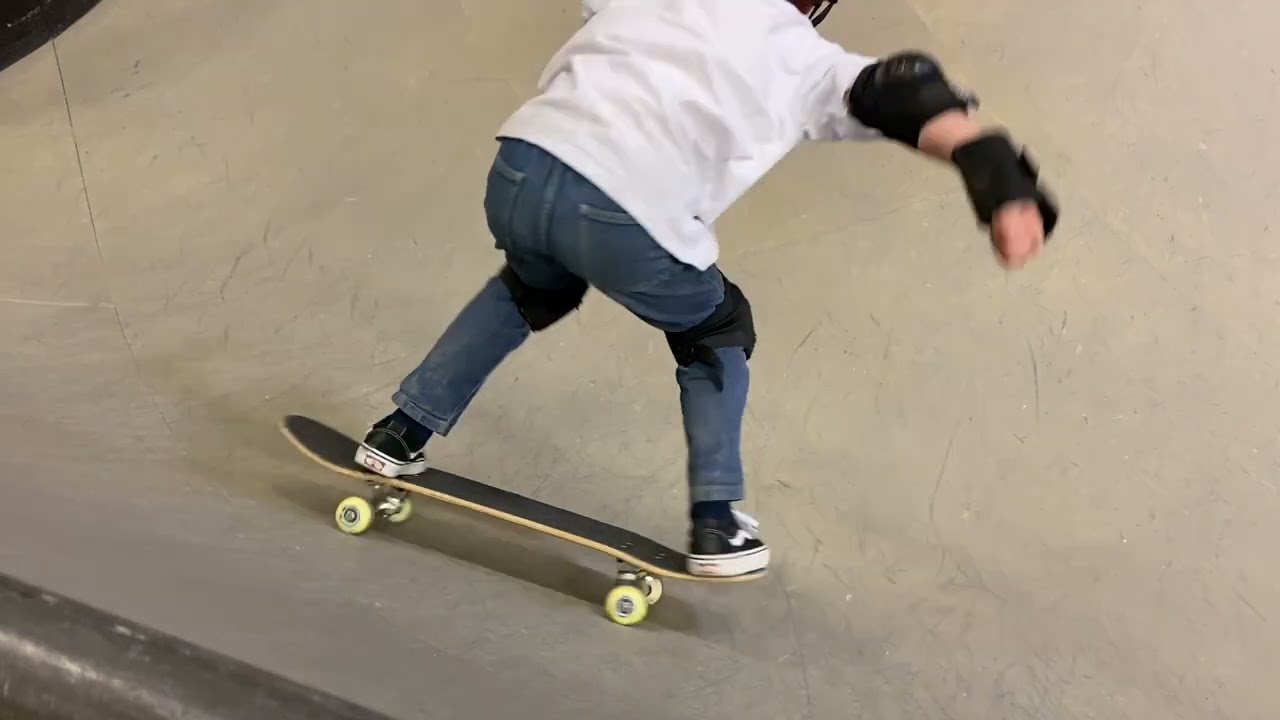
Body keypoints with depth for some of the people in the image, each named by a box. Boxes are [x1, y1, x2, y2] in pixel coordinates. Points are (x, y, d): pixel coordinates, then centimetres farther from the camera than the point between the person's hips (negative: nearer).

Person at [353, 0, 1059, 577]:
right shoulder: (806, 62, 14)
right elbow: (912, 102, -2)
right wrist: (1003, 183, -15)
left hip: (522, 166, 4)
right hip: (629, 220, -4)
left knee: (531, 288, 38)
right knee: (717, 335, 27)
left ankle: (403, 432, 41)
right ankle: (717, 523, 21)